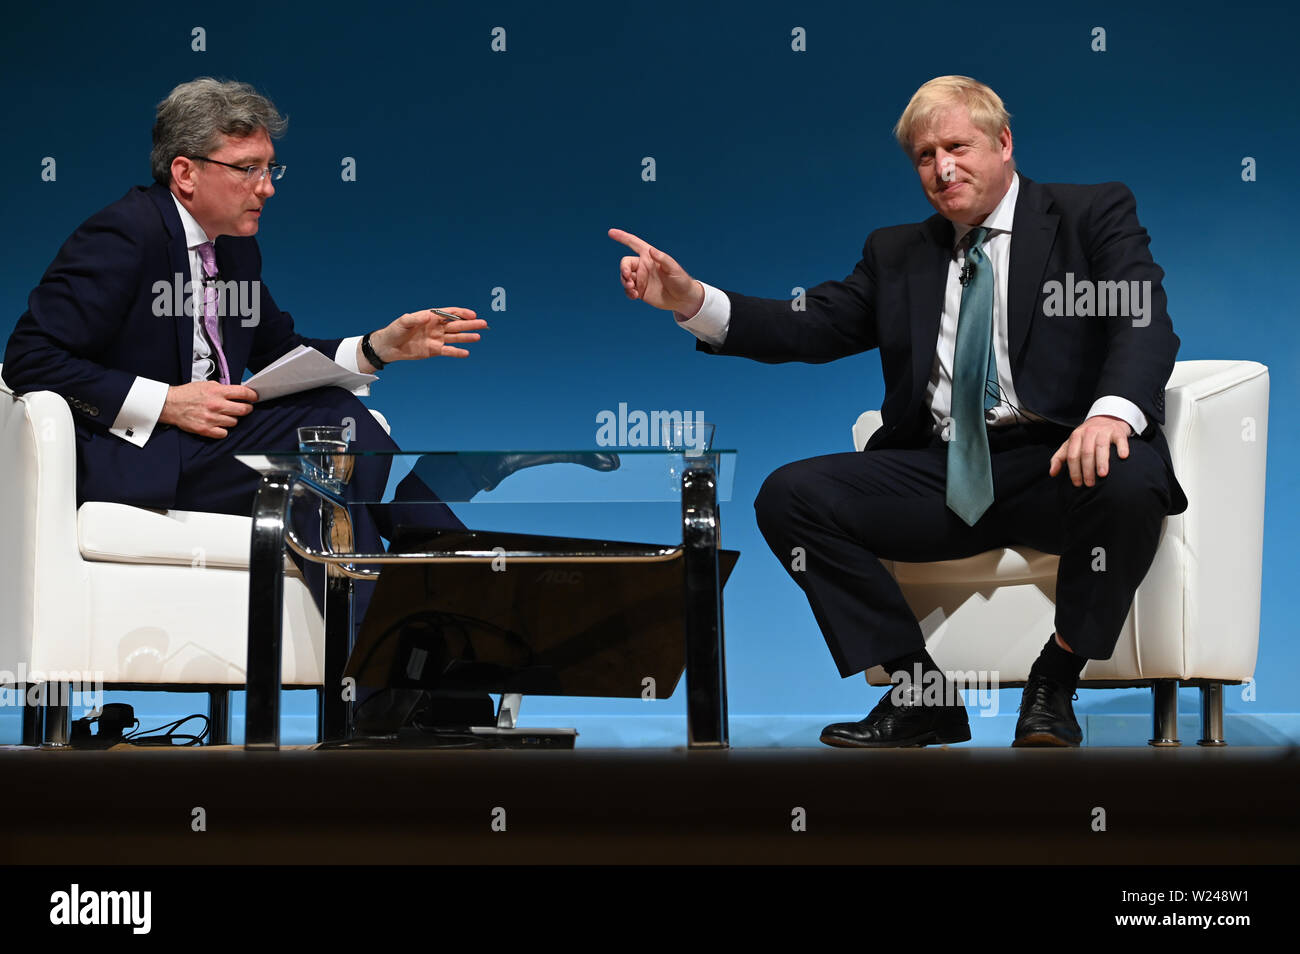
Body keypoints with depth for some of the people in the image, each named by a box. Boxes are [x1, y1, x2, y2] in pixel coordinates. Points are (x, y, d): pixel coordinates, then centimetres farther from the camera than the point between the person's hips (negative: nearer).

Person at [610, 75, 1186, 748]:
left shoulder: (1093, 213, 9)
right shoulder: (897, 252, 22)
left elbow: (1147, 321, -7)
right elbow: (812, 327, 11)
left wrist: (1113, 412, -29)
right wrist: (691, 301, -5)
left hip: (1060, 459, -4)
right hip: (942, 472, 4)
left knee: (1127, 483, -38)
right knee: (789, 494, -15)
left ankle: (1053, 686, -12)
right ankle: (921, 694, -7)